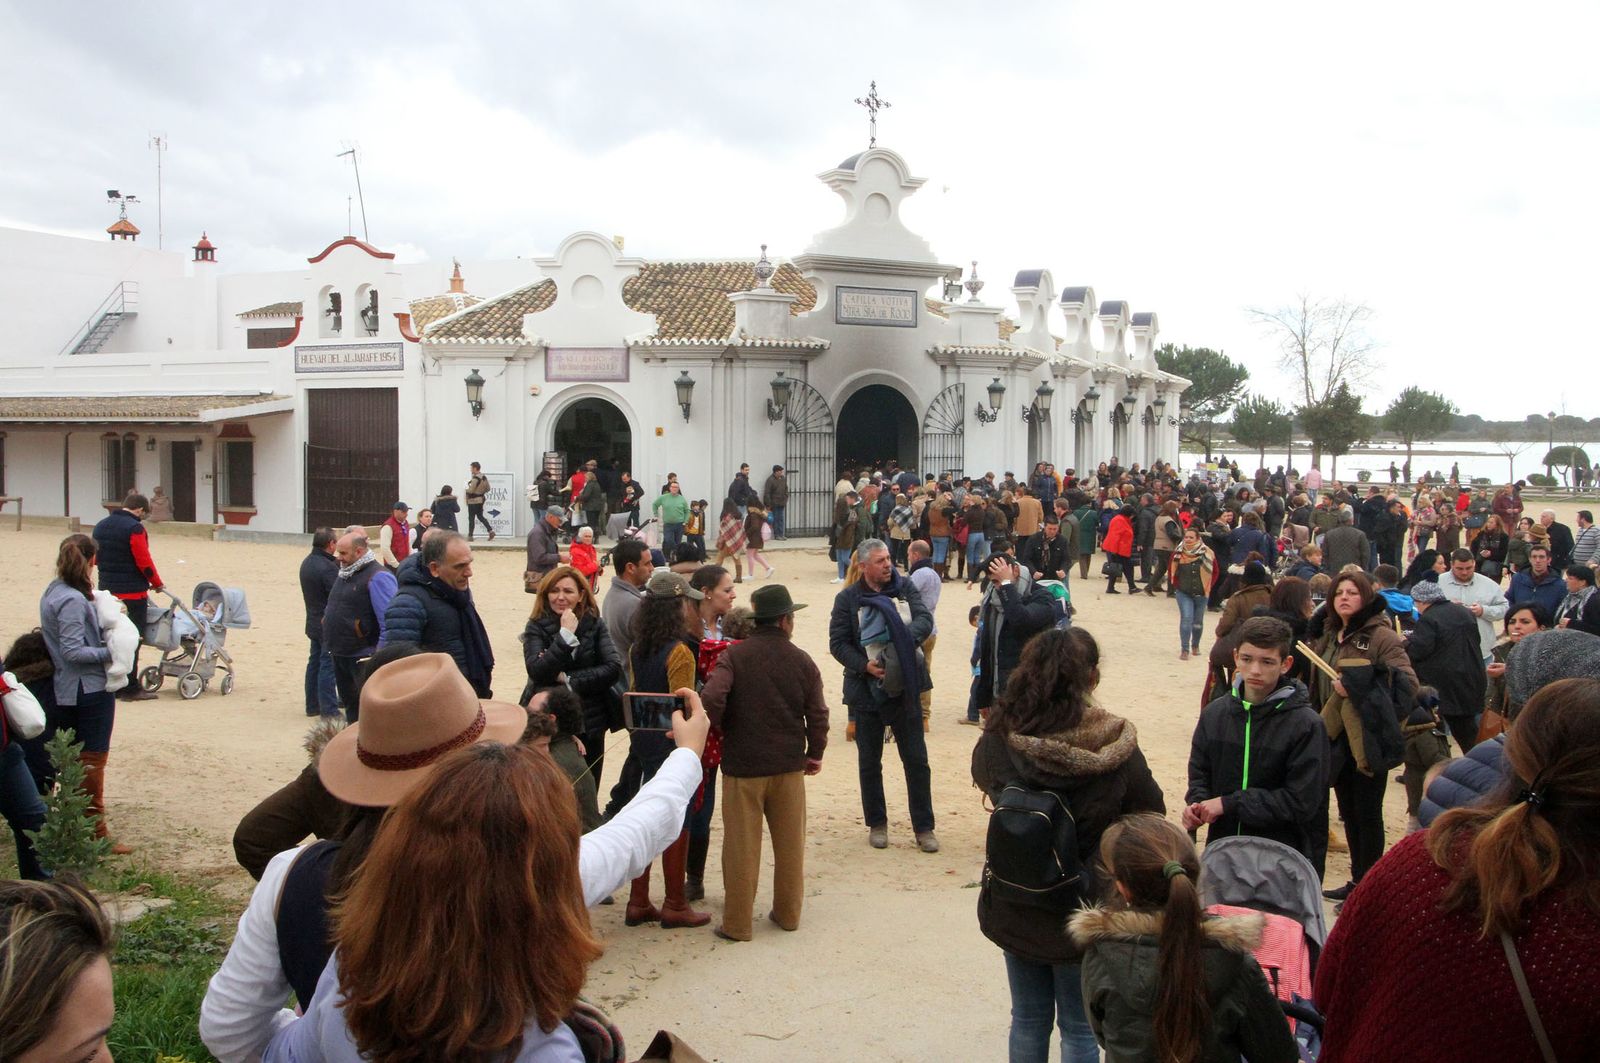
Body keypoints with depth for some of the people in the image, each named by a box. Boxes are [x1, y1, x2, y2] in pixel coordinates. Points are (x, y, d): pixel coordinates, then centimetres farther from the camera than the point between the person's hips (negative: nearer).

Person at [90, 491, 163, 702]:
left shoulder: (101, 526, 12)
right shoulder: (134, 528, -14)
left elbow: (97, 558, 18)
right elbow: (144, 561, -16)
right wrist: (157, 584, -3)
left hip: (107, 589, 8)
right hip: (132, 592, -8)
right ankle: (130, 688, 0)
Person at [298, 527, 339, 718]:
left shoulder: (307, 562, 7)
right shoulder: (327, 567, -23)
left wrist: (337, 563, -2)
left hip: (314, 622, 9)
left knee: (315, 662, 16)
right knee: (328, 666, -5)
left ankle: (312, 705, 24)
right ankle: (329, 710, -2)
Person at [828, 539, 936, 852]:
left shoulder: (904, 587, 1)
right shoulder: (847, 599, -4)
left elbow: (925, 620, -10)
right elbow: (837, 643, -6)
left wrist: (906, 637, -30)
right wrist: (864, 665, -21)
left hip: (905, 686, 1)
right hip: (866, 689, -1)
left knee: (916, 759, 4)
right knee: (869, 763, 10)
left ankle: (924, 827, 15)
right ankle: (876, 824, 26)